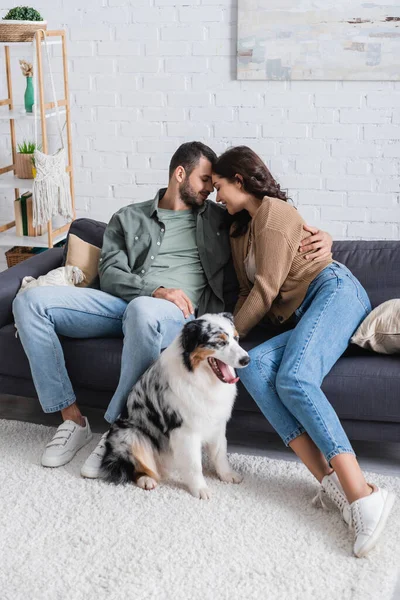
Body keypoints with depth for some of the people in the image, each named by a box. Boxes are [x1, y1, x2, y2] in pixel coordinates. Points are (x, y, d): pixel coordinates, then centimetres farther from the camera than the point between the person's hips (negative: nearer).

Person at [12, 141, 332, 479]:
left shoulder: (220, 219, 21)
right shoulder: (128, 219, 19)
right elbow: (110, 273, 5)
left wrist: (318, 236, 0)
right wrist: (156, 290, -14)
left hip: (179, 314, -2)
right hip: (124, 302, 3)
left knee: (143, 311, -42)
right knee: (30, 302, -18)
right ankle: (73, 420, -11)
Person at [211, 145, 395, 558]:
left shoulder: (272, 210, -1)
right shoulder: (241, 230, 28)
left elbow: (266, 289, -7)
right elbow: (249, 292, 23)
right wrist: (228, 329, 6)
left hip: (333, 290, -7)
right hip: (301, 317, 7)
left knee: (293, 378, -32)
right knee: (253, 367, -22)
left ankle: (361, 493, -40)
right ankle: (331, 481, -33)